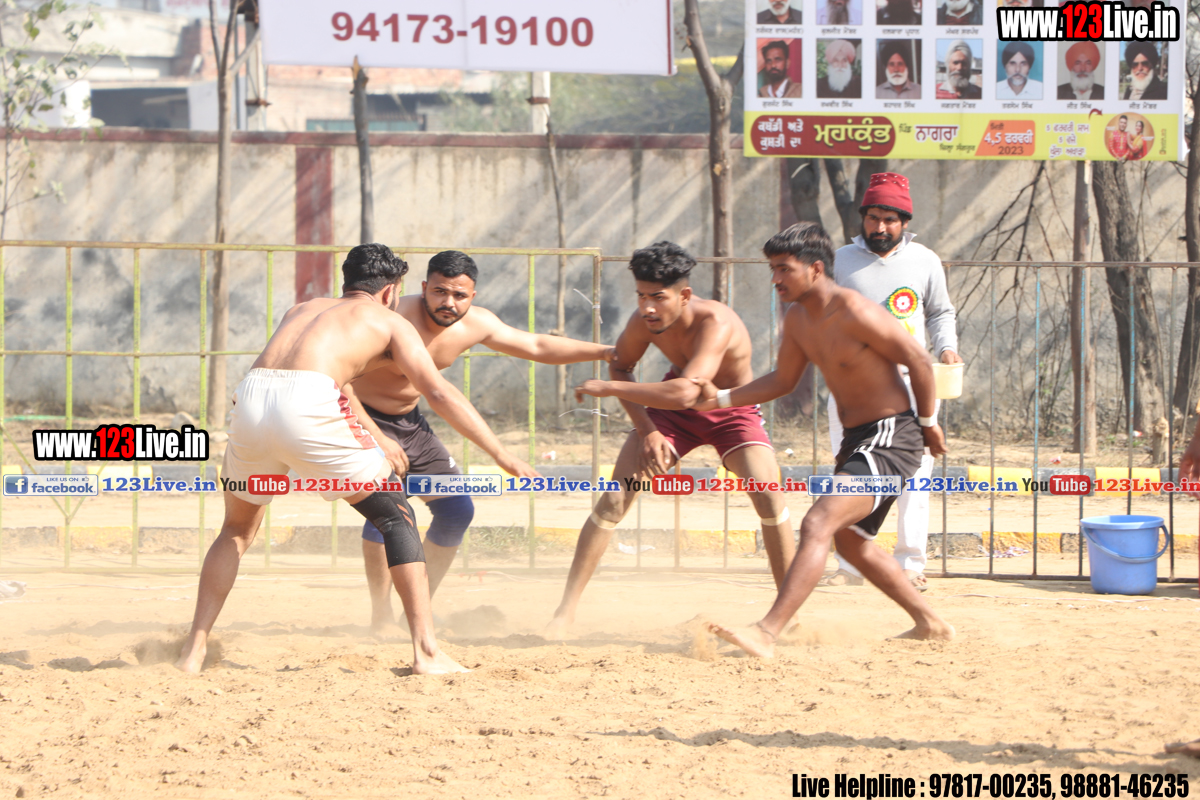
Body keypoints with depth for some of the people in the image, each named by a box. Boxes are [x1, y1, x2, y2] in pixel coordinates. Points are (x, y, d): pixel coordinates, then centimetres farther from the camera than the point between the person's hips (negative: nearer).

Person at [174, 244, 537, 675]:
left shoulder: (302, 309, 36)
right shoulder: (388, 321, 22)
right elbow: (439, 393, 12)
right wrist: (501, 455, 13)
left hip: (250, 401, 5)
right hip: (308, 406, -5)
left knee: (237, 530, 27)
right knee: (396, 515, 10)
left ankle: (193, 651, 17)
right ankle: (426, 651, 1)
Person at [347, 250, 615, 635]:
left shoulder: (475, 324, -8)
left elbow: (537, 346, 7)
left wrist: (606, 352, 5)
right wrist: (378, 439, -38)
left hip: (410, 422, 7)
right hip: (363, 420, -7)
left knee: (457, 510, 4)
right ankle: (381, 618, -14)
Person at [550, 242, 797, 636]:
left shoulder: (716, 323, -38)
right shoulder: (643, 321, -23)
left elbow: (685, 393, -51)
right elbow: (620, 366, -1)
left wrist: (609, 389, -45)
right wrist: (646, 430, -12)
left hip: (732, 410, -4)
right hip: (673, 411, 4)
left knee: (770, 499, -24)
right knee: (613, 500, -8)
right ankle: (567, 609, 1)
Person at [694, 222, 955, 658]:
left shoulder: (855, 313, -22)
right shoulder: (797, 319, 5)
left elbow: (919, 360, -14)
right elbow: (783, 380, 17)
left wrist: (927, 422, -4)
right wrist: (722, 398, 5)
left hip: (891, 439, -11)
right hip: (857, 439, 11)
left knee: (818, 525, -24)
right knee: (850, 540, 25)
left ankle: (767, 633, -34)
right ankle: (930, 623, 40)